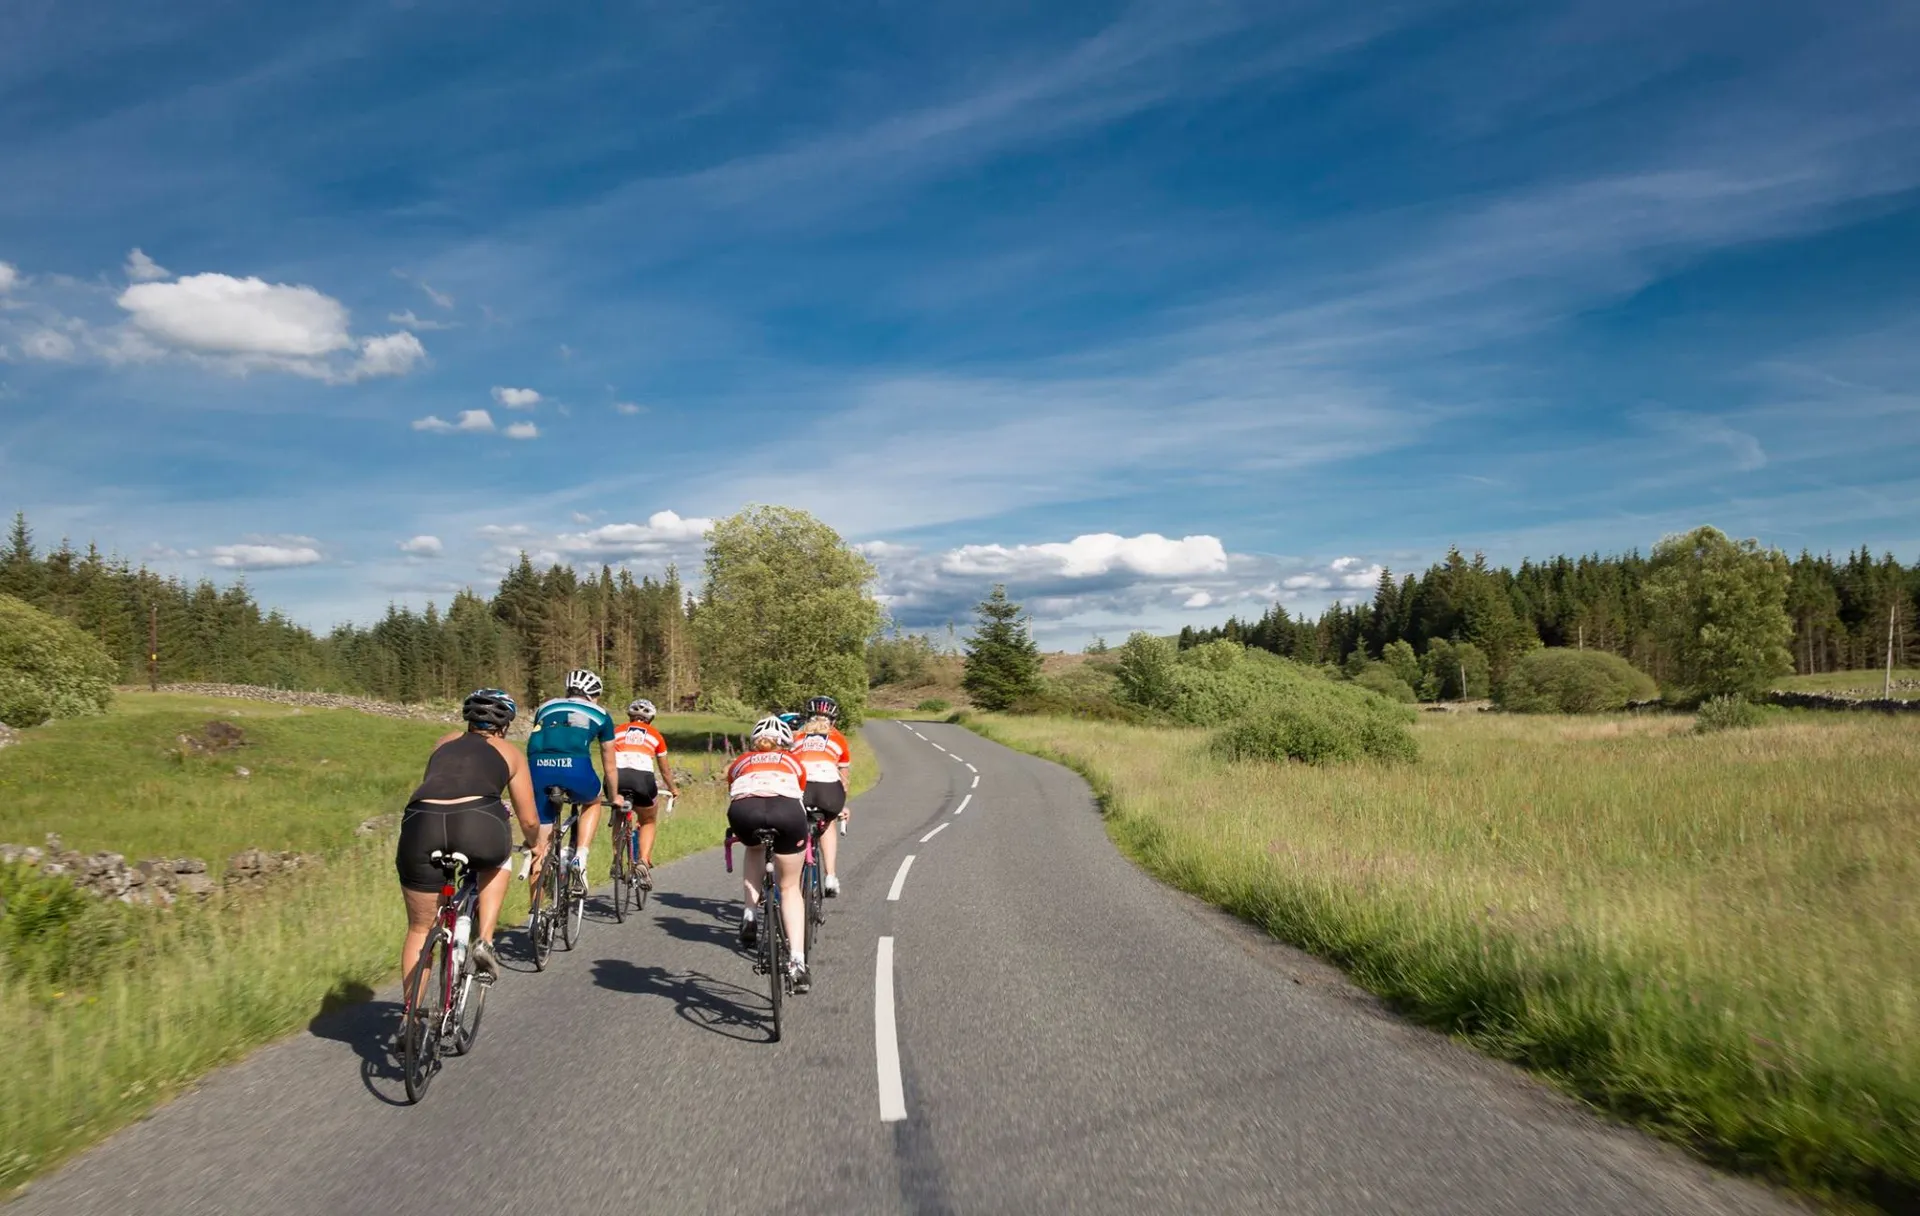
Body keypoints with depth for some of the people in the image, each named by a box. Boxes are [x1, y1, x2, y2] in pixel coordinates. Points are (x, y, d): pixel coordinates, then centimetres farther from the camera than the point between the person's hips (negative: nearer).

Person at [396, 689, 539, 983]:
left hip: (421, 824, 2)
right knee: (497, 860, 35)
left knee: (419, 929, 21)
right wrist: (534, 844, 48)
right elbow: (529, 821, 26)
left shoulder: (445, 742, 31)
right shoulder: (509, 752, 24)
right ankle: (485, 941, 20)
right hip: (478, 825, -2)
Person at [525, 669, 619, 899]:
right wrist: (614, 797, 50)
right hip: (575, 767, -2)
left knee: (541, 846, 15)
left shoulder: (545, 708, 33)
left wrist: (547, 783, 59)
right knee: (592, 803, 33)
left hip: (538, 767, 2)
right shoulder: (600, 715, 26)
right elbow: (610, 766, 34)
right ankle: (580, 860, 14)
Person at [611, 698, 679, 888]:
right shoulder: (655, 735, 24)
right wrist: (673, 789, 51)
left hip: (617, 776, 1)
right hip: (643, 778, -1)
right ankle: (644, 862, 2)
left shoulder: (618, 731, 26)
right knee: (649, 821, 23)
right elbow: (665, 769, 33)